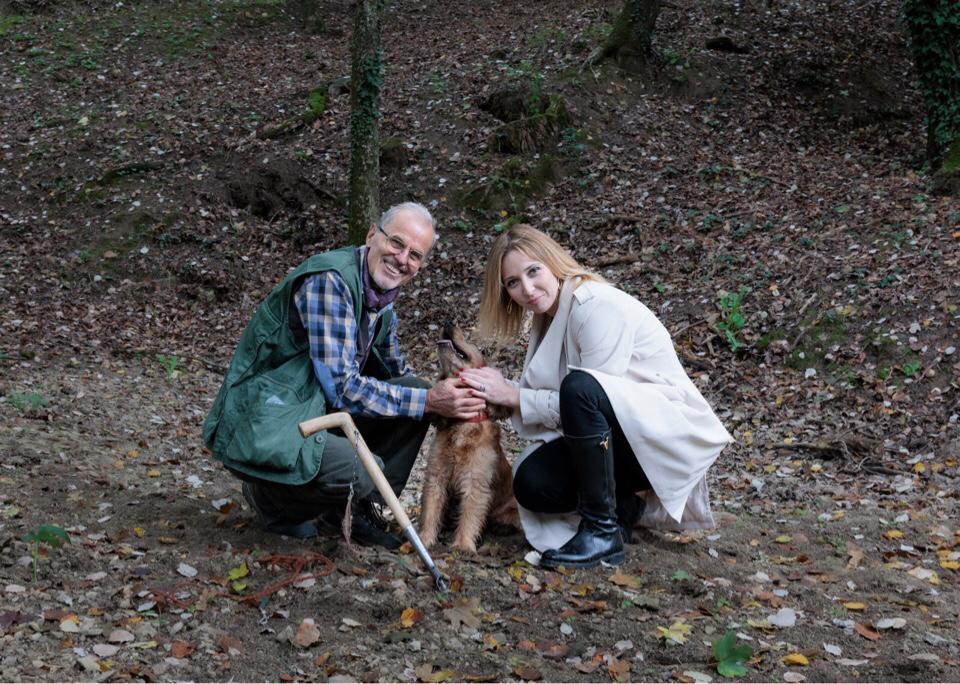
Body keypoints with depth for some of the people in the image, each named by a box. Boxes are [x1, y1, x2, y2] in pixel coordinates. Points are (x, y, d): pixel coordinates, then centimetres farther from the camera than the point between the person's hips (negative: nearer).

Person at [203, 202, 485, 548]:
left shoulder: (383, 298, 8)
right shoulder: (329, 280, -21)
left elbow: (395, 372, 22)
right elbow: (342, 387, -25)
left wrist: (448, 396, 5)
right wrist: (428, 401, -22)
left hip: (318, 410, 9)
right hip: (262, 425, -9)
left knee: (417, 391, 0)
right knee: (359, 471, -31)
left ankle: (357, 509, 8)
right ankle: (270, 496, 0)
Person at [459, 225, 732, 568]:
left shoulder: (598, 305, -18)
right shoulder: (549, 317, 8)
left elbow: (585, 394, -22)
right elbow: (549, 399, 3)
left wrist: (513, 395, -18)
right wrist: (495, 389, -12)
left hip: (672, 430, -8)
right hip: (622, 435, 8)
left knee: (580, 386, -35)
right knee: (533, 484, -17)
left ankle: (603, 533, -23)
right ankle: (626, 503, 11)